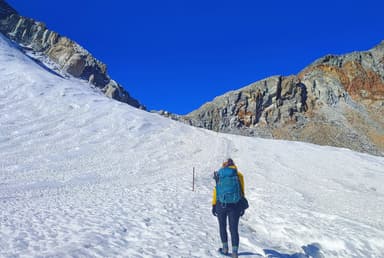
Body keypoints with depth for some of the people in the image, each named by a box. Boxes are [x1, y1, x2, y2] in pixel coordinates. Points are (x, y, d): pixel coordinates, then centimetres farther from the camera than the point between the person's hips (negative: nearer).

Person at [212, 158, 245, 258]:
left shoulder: (219, 174, 4)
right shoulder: (239, 175, 3)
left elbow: (215, 190, 2)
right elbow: (242, 192, 2)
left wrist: (214, 205, 6)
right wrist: (242, 206, 7)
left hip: (221, 204, 1)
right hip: (234, 205, 0)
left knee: (222, 226, 20)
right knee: (234, 229, 6)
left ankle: (225, 248, 29)